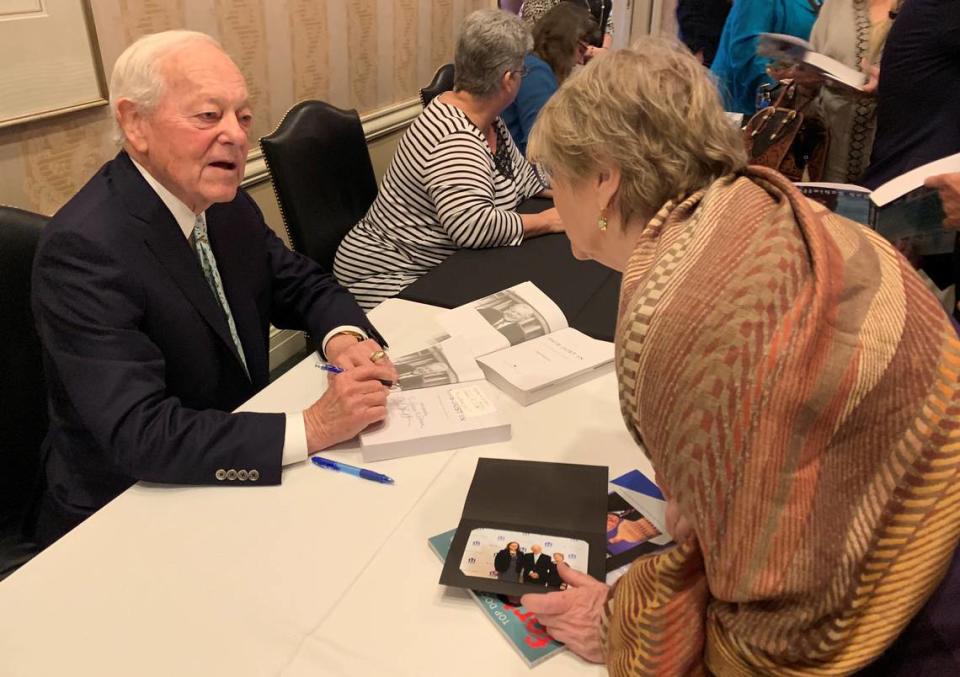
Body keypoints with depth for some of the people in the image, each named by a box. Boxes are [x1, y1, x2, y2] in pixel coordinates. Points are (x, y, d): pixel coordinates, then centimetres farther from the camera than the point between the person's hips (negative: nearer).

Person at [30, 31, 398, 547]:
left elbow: (301, 285, 9)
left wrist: (343, 335, -13)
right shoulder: (84, 247, -23)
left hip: (235, 467, 7)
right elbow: (140, 435, -29)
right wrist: (313, 428, -33)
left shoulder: (226, 203, -2)